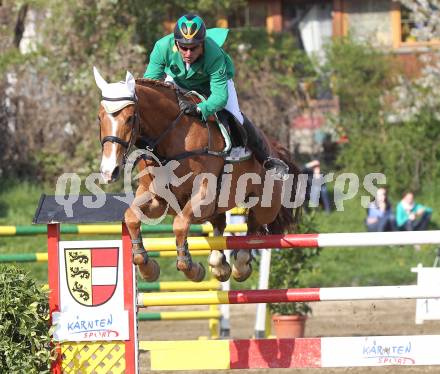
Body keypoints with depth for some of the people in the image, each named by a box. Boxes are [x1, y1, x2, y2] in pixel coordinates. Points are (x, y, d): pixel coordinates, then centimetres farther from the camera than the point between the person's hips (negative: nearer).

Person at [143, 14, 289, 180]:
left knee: (235, 119, -11)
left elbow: (220, 95, -44)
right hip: (178, 82, 3)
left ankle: (267, 159, 10)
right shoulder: (162, 47, -39)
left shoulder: (214, 55, -44)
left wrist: (199, 109, -62)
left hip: (216, 79, -3)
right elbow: (149, 80, -31)